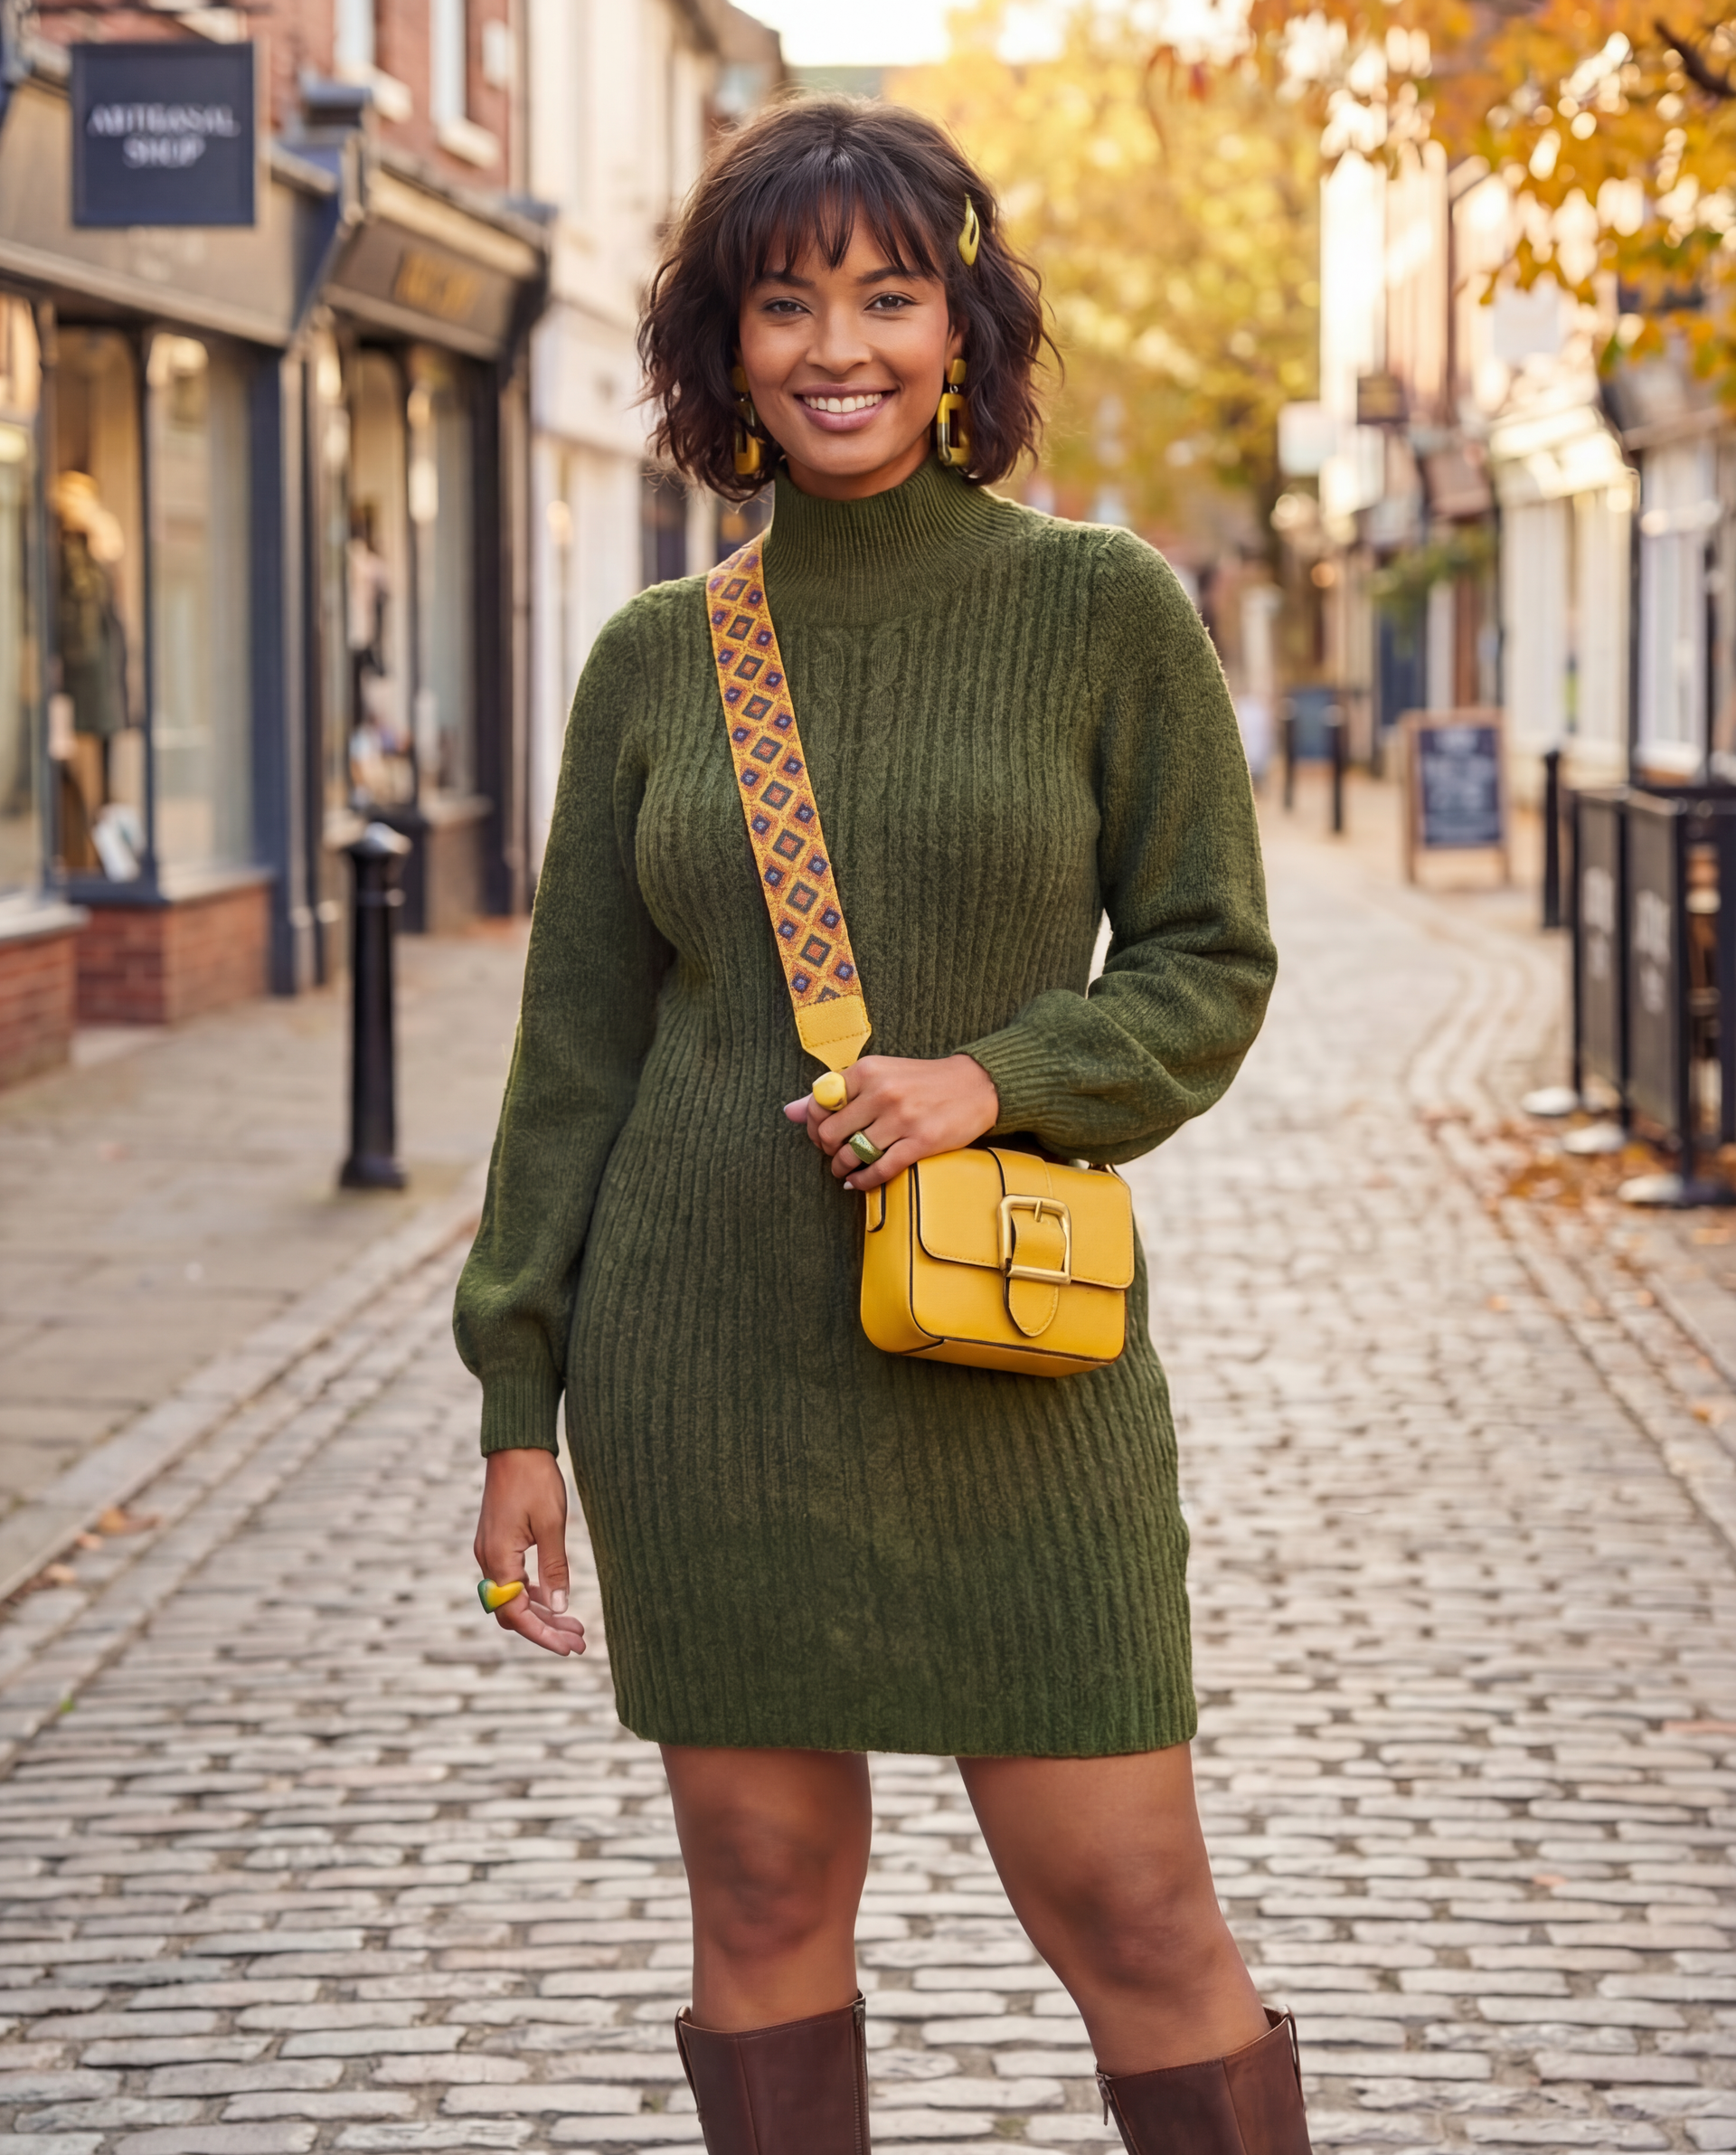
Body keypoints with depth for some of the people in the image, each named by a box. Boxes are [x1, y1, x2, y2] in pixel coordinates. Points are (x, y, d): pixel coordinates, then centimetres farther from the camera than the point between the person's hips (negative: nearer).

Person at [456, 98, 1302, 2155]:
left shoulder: (1103, 609, -2)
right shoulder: (655, 661, 5)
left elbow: (1206, 964, 1)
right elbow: (580, 1042, 7)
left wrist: (999, 1075, -18)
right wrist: (518, 1406, 4)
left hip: (1004, 1368, -2)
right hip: (701, 1353, 2)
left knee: (1134, 1916, -1)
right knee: (764, 1901, 8)